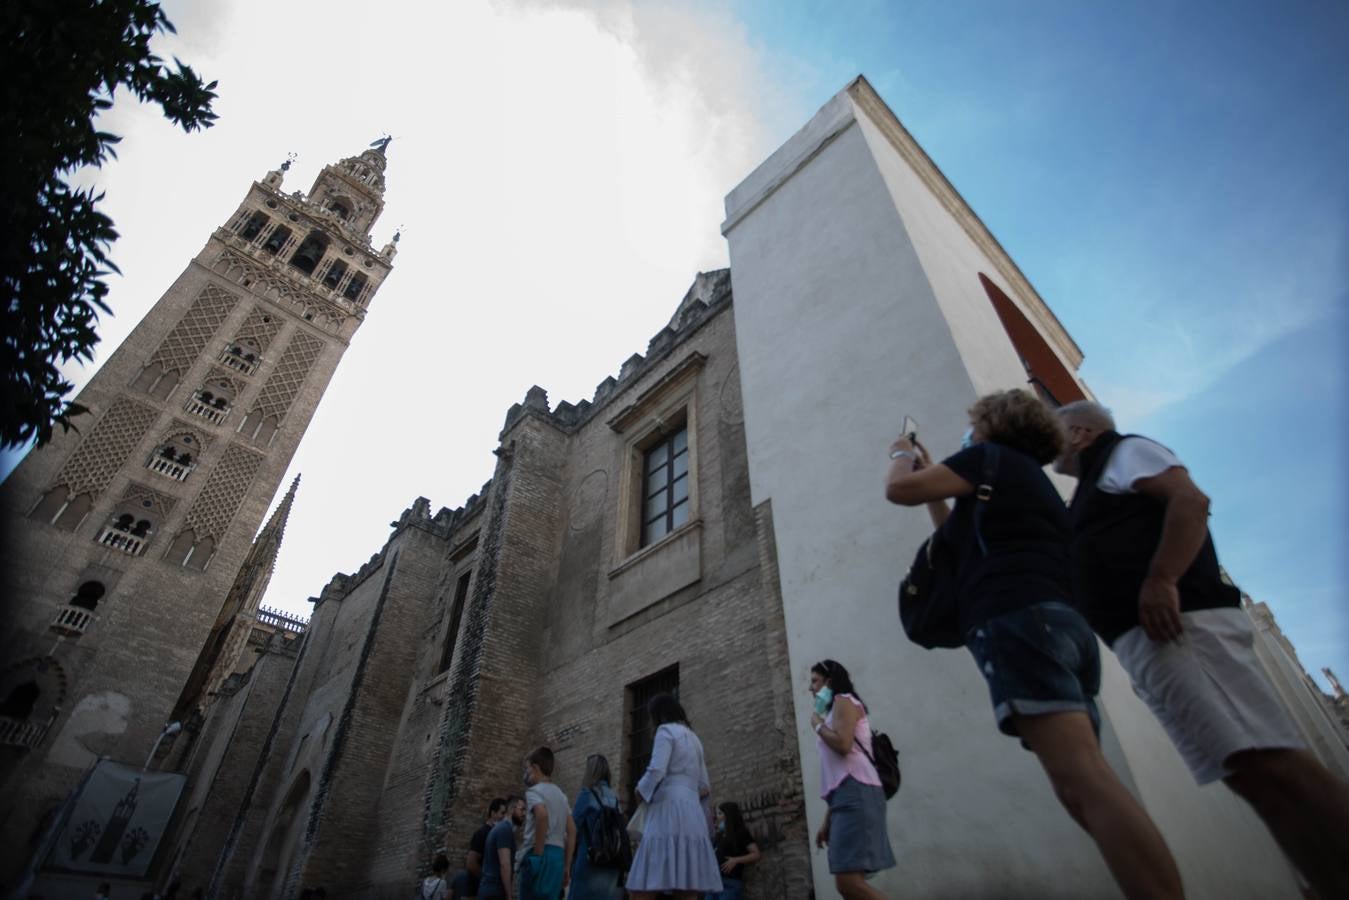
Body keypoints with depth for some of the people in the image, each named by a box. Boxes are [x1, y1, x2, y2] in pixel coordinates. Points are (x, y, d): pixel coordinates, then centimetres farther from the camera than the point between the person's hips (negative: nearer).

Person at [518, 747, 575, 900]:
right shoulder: (561, 794, 22)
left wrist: (538, 852, -19)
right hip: (558, 855, 8)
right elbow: (572, 831, 16)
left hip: (541, 857, -8)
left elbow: (542, 815, -26)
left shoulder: (534, 791, -3)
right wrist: (567, 865, 16)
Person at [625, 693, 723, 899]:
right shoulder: (694, 738, 25)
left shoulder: (666, 731, 1)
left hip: (669, 810, -8)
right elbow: (704, 786, 23)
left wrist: (641, 789, 4)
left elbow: (656, 771, -13)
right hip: (692, 812, 9)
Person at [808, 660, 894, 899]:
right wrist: (827, 821, 21)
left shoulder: (844, 701, 2)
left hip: (856, 794, -10)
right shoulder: (835, 710, 26)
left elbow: (842, 744, -18)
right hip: (847, 795, 10)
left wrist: (818, 725, 1)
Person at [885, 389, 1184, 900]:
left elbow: (899, 489, -1)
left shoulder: (994, 456, 7)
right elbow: (962, 541, 39)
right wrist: (933, 479, 39)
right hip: (1060, 622, 10)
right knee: (1080, 785, 5)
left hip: (1018, 619, -10)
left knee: (1083, 777, -20)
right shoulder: (1029, 482, 33)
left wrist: (902, 456, 21)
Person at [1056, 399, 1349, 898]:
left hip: (1177, 621, -9)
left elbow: (1190, 500, -10)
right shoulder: (1096, 489, 34)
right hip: (1151, 638, 9)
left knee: (1270, 765, -18)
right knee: (1256, 774, 1)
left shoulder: (1122, 451, 8)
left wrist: (1160, 579, -23)